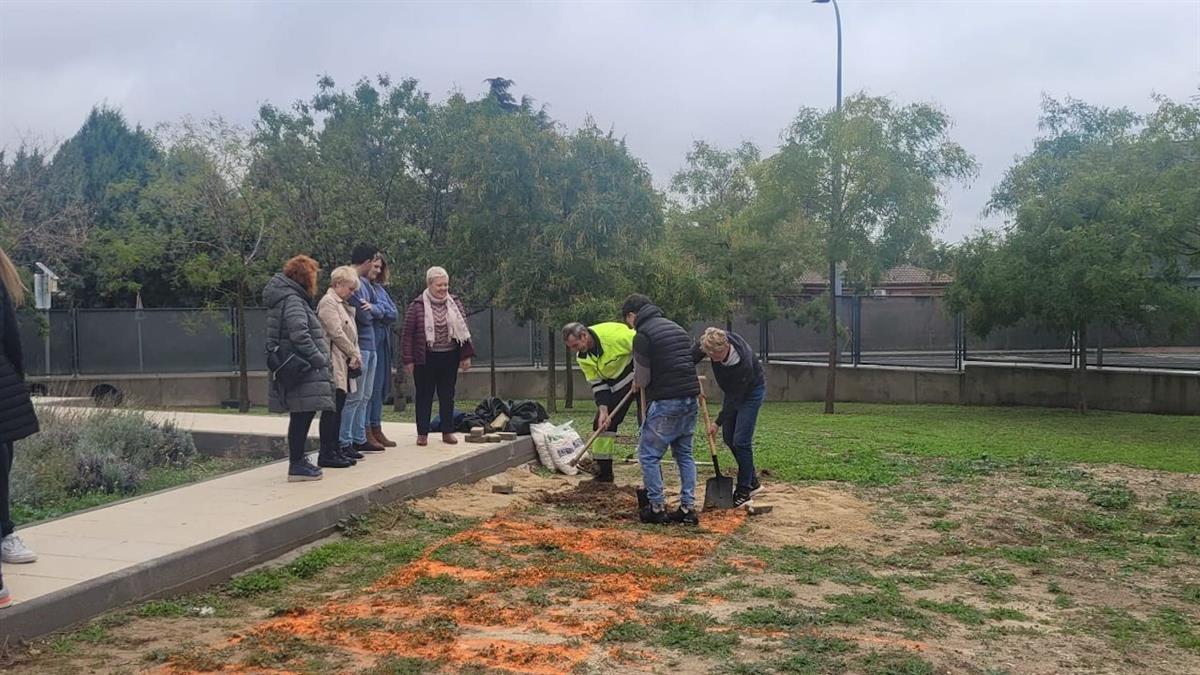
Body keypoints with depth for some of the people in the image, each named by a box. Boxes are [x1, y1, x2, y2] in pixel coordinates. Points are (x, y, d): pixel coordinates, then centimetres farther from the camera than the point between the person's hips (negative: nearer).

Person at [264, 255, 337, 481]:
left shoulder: (293, 298, 18)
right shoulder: (293, 301, -14)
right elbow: (299, 335, -25)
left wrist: (319, 359, 17)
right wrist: (320, 359, -17)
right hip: (303, 370, -10)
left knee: (301, 416, 15)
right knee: (302, 415, -7)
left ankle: (299, 460, 23)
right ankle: (297, 466, -3)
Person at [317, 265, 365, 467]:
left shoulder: (342, 304, 22)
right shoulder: (328, 302, -9)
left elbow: (350, 334, 19)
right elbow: (337, 333, -16)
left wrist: (355, 356, 3)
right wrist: (354, 354, -8)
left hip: (343, 365, 10)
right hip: (334, 365, -10)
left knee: (338, 407, 14)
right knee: (332, 408, -11)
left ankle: (336, 447, 21)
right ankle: (327, 453, -11)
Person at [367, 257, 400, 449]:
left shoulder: (379, 288, 17)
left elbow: (394, 314, 2)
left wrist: (378, 310, -14)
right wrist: (384, 311, -18)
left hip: (382, 342, 8)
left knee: (380, 386, 10)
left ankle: (376, 429, 16)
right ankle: (366, 432, -3)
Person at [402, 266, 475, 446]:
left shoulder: (454, 303, 6)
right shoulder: (417, 305, -5)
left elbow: (463, 329, 9)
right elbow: (408, 334, -4)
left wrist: (466, 355, 4)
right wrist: (408, 359, -8)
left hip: (449, 357, 3)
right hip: (426, 358, -3)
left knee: (447, 396, 9)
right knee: (424, 395, 5)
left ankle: (448, 432, 18)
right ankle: (422, 433, 13)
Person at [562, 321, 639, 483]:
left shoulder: (613, 333, -29)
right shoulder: (583, 357, -6)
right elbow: (597, 384, -4)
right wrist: (603, 410, -15)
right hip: (616, 384, 7)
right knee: (601, 423, 6)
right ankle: (604, 473, 16)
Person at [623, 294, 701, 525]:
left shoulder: (643, 335, -8)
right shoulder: (676, 328, 18)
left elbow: (642, 379, -6)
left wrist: (638, 383, 19)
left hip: (666, 402, -8)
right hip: (691, 399, 8)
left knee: (649, 455, 4)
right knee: (685, 454, 15)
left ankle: (657, 508, 6)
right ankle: (688, 508, 13)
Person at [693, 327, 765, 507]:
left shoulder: (744, 363, -40)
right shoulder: (713, 341, -26)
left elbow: (735, 397, -29)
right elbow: (693, 357, -7)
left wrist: (718, 422, -22)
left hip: (751, 391, -7)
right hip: (732, 389, 7)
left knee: (741, 440, -12)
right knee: (728, 438, 8)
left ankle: (744, 489, 0)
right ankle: (752, 482, 20)